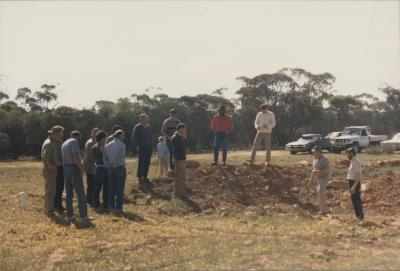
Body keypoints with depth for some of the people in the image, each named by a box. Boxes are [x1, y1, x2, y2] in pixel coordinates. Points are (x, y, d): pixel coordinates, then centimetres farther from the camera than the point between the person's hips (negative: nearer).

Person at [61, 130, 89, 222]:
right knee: (80, 193, -4)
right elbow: (76, 156, -20)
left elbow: (63, 158, 17)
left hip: (66, 168, 8)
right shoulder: (74, 141, -8)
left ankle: (70, 215, 11)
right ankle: (83, 215, -5)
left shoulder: (64, 143, 18)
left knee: (69, 193, 11)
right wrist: (81, 167, -15)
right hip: (74, 168, -8)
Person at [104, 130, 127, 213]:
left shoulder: (107, 146, 12)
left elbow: (104, 158, 7)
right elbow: (121, 157, -19)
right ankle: (118, 207, -3)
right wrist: (116, 165, -13)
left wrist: (108, 166, -2)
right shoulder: (121, 145, -8)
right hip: (120, 168, -6)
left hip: (110, 169, 6)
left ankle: (110, 206, 13)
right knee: (120, 189, -2)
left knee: (111, 188, 11)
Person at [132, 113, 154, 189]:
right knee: (141, 163, -2)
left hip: (149, 148, 6)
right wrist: (135, 148, -11)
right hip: (142, 148, -6)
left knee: (147, 163, 10)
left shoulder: (149, 127, 8)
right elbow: (134, 138, -8)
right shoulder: (137, 127, -9)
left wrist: (151, 146, 9)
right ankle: (140, 178, 6)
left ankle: (145, 177, 19)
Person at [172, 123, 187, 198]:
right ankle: (178, 194, 1)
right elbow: (176, 150, -21)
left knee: (182, 176, 15)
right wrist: (179, 161, -24)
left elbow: (184, 146, 16)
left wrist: (184, 137, 5)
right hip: (179, 160, -10)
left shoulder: (180, 137, 12)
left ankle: (181, 192, 23)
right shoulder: (175, 137, -17)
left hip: (182, 159, 10)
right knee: (179, 177, -4)